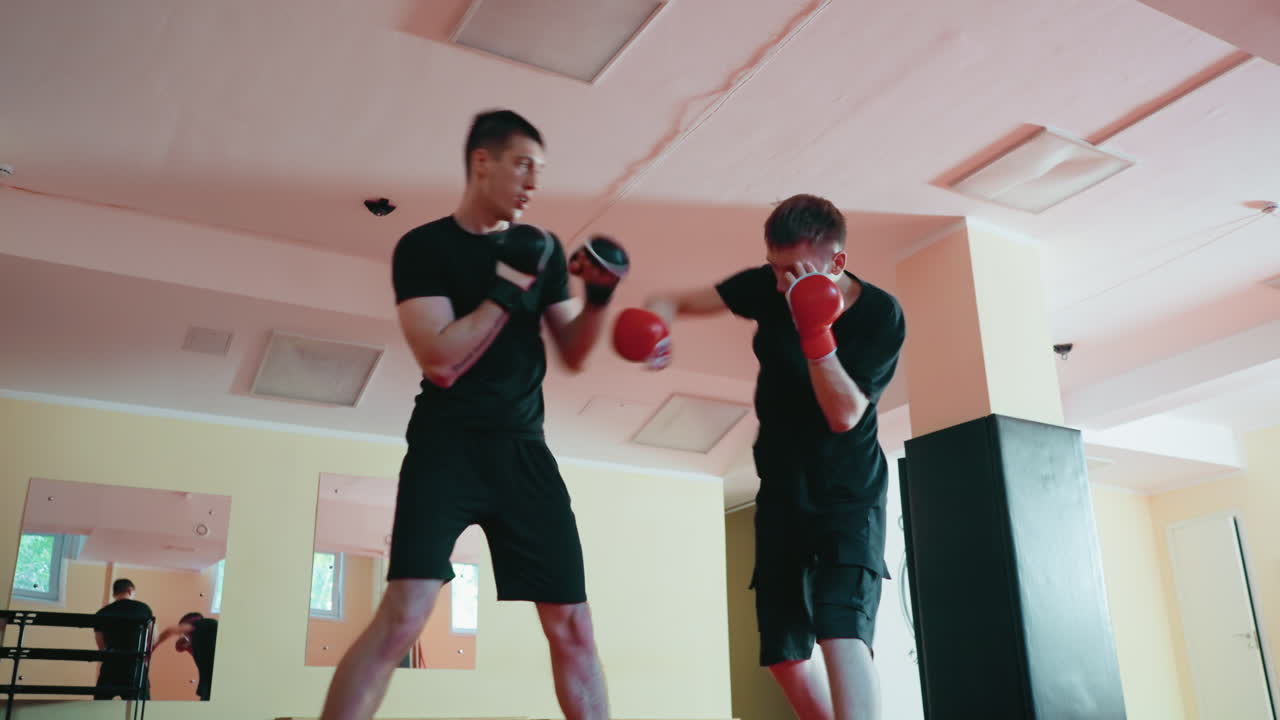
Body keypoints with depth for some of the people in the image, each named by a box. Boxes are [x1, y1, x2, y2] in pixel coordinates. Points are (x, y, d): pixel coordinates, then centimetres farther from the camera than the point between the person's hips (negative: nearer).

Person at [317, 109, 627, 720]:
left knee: (573, 625, 3)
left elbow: (572, 355, 15)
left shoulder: (541, 248, 11)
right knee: (403, 615, -18)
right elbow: (442, 362, -15)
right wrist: (511, 285, -15)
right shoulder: (424, 247, -3)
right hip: (447, 447, -4)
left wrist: (598, 299, -2)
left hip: (524, 450, 5)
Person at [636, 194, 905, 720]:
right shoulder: (769, 287, -7)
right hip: (781, 489, 5)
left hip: (849, 494, -4)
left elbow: (844, 415, -23)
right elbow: (683, 300, -10)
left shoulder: (881, 316, -16)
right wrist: (654, 316, -33)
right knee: (784, 652, 7)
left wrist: (815, 331, -33)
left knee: (841, 630, -24)